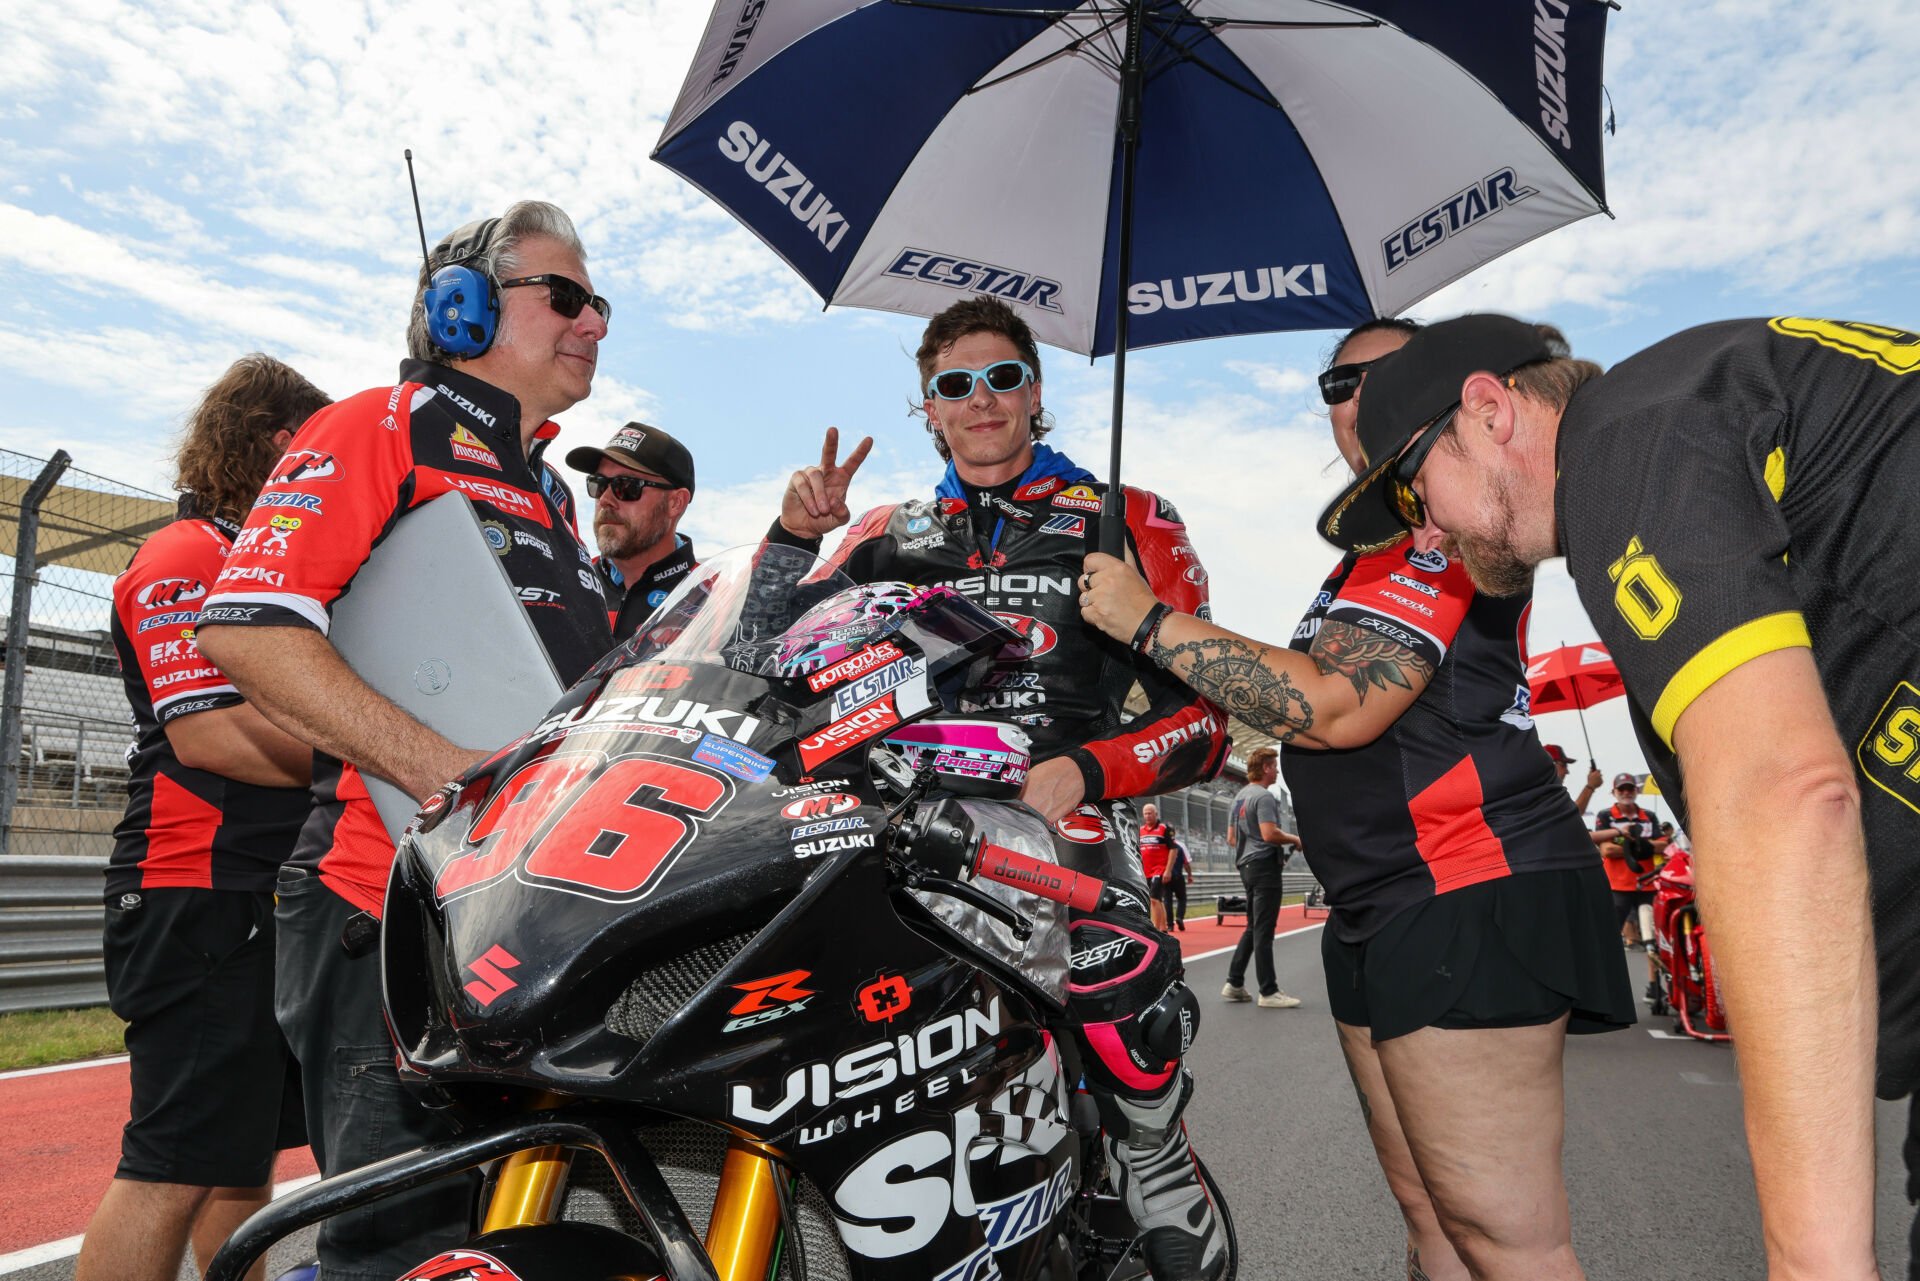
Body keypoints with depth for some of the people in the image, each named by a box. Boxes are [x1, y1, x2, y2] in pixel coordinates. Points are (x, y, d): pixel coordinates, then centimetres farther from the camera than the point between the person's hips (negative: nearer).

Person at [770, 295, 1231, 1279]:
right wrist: (792, 538, 4)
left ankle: (1155, 1160, 6)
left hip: (1057, 810, -2)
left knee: (1117, 974, -24)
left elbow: (1205, 714, 6)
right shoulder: (885, 537, 21)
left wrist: (1083, 771, -10)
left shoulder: (1125, 522, 13)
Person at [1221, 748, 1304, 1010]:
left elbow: (1231, 838, 20)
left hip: (1246, 866, 9)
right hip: (1265, 866, -9)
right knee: (1264, 930, -7)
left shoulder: (1239, 798, 17)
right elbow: (1269, 833, -23)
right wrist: (1294, 839, -7)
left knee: (1253, 927, 15)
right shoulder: (1263, 796, -12)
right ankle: (1268, 992, -3)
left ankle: (1234, 983, 15)